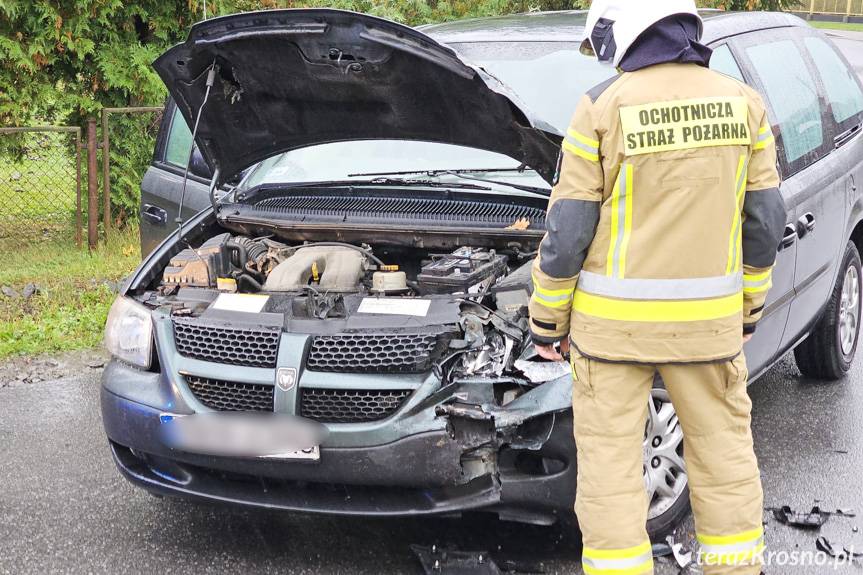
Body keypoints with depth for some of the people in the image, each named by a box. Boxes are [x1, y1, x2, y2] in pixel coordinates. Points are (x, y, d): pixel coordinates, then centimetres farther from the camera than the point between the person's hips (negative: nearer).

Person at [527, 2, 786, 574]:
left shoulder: (603, 109, -10)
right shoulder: (742, 103, 0)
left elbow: (567, 233, -8)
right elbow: (765, 222, 5)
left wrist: (547, 319, 4)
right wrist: (750, 304, 17)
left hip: (615, 318, -3)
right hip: (709, 315, 3)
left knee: (610, 460, 6)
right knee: (724, 447, 16)